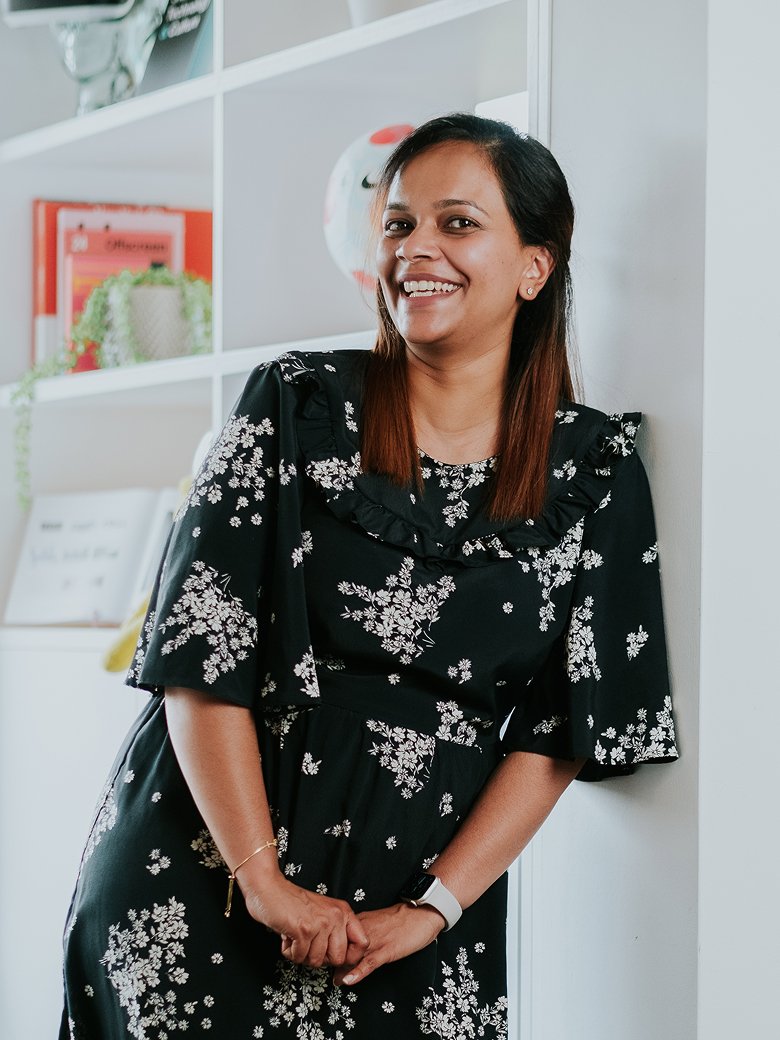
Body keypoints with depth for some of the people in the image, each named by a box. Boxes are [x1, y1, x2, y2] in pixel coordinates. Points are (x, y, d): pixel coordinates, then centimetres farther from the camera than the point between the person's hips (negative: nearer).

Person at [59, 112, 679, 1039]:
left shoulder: (595, 470, 1)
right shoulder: (297, 403, -2)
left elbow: (560, 731, 0)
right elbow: (199, 652, -7)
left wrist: (434, 909, -9)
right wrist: (263, 882, -12)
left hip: (419, 891, 1)